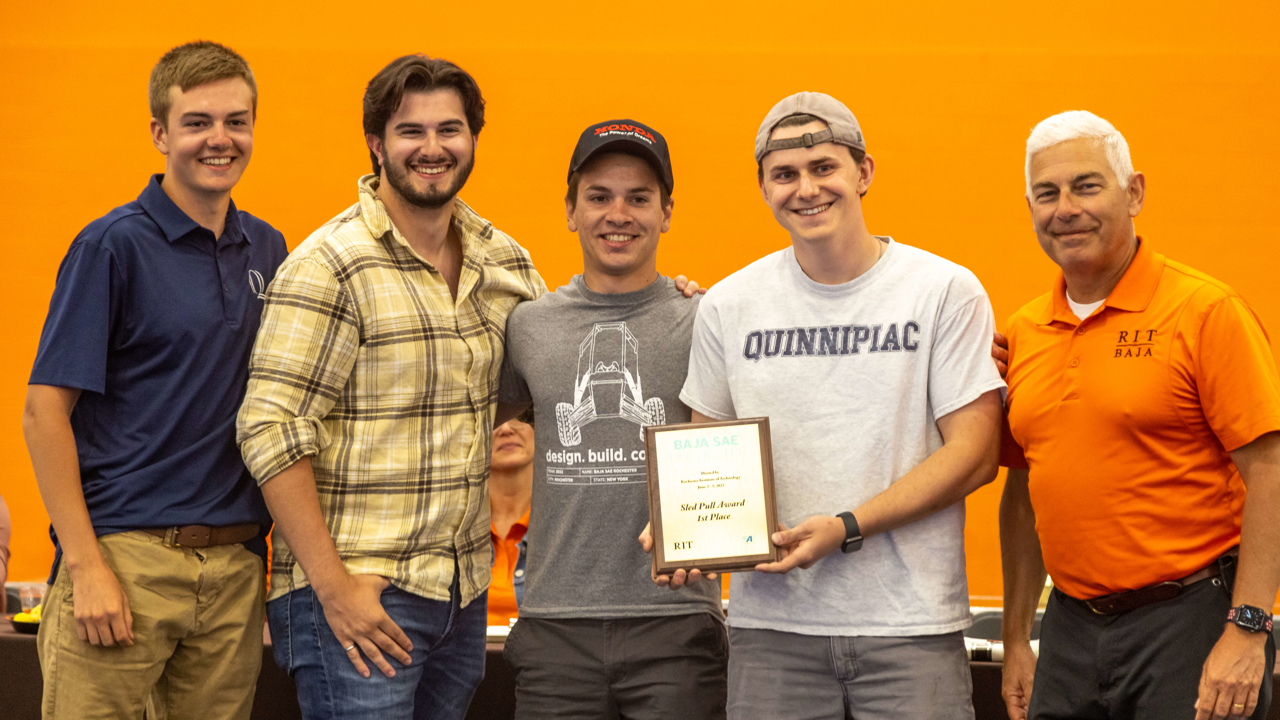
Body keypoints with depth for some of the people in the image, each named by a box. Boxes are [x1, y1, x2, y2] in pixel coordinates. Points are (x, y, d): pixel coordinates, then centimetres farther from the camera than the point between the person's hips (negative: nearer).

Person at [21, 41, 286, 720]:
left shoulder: (266, 250, 11)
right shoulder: (113, 245, -6)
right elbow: (44, 411, -9)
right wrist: (86, 566, -15)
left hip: (235, 564, 5)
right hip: (125, 556, -5)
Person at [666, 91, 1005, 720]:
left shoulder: (945, 291, -2)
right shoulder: (728, 305, 8)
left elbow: (974, 454, -6)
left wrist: (845, 528, -14)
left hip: (911, 623, -2)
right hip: (772, 624, 2)